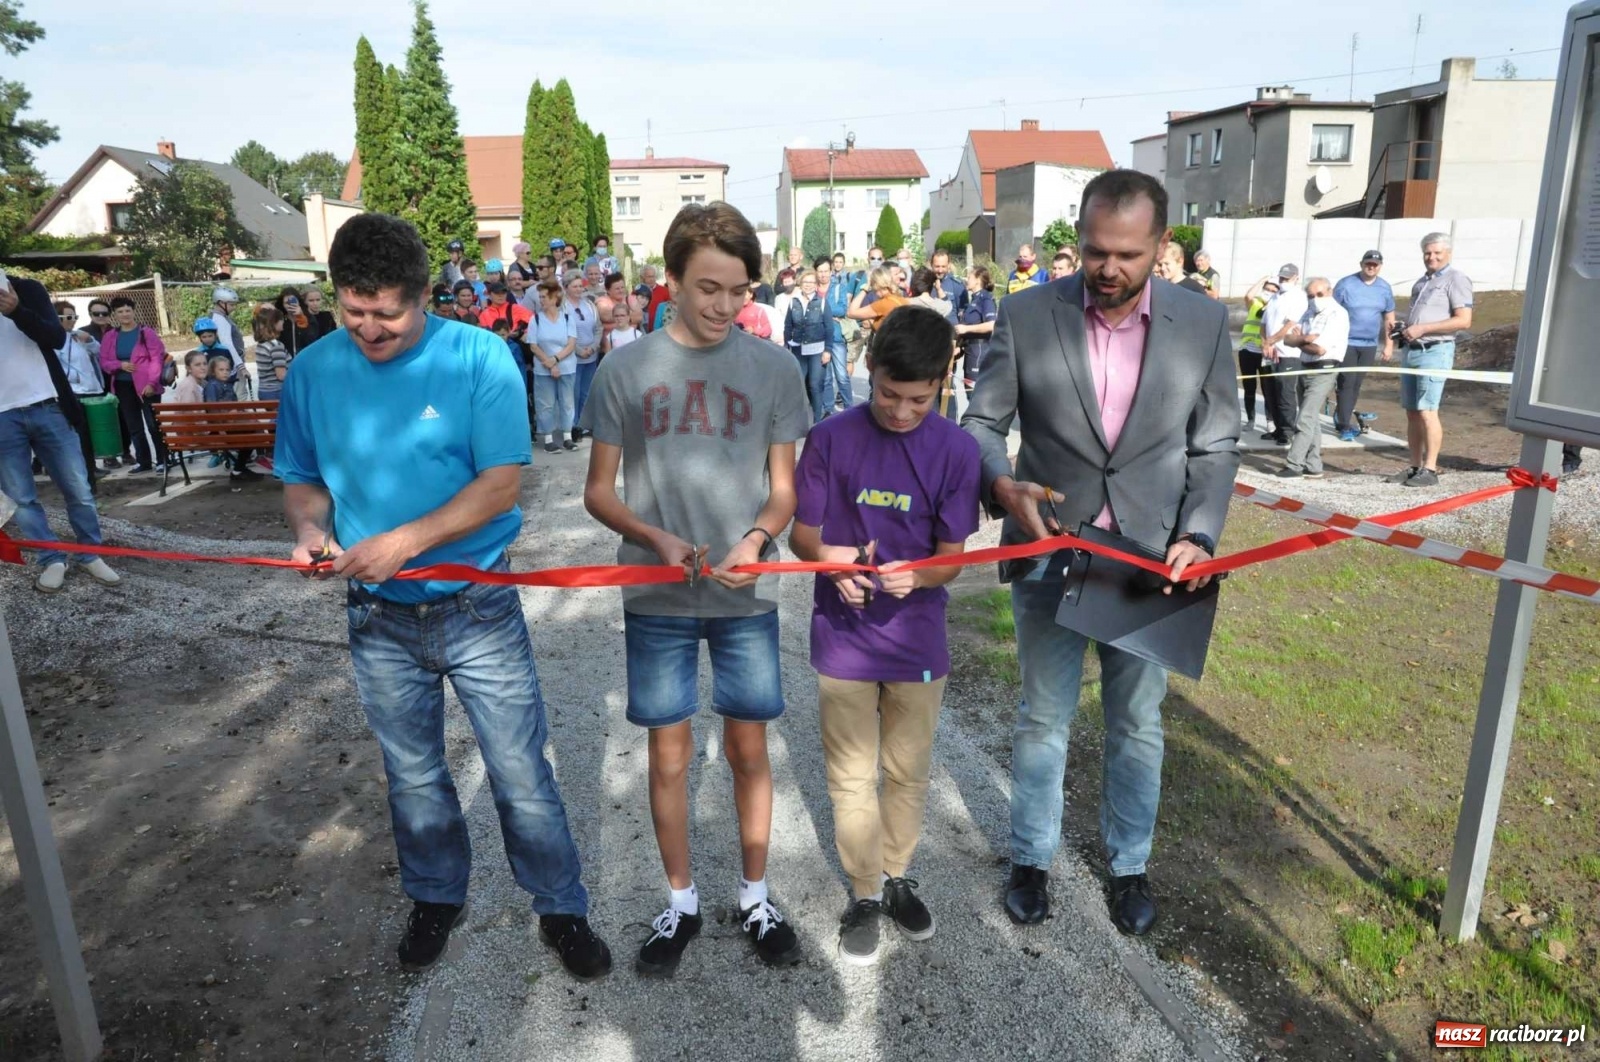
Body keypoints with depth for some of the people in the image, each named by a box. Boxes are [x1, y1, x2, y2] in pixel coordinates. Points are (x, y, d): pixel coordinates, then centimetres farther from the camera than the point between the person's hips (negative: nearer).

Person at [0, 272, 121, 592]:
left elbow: (57, 338, -8)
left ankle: (90, 555, 18)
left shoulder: (26, 289, 3)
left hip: (46, 407, 0)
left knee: (78, 489, 4)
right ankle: (52, 561, 16)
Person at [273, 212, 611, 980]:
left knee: (522, 778, 5)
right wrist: (308, 526, -15)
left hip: (477, 607, -3)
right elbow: (301, 478, 8)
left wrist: (407, 540, -27)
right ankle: (436, 896, 44)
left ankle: (562, 910, 26)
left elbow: (501, 483, -17)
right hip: (379, 618, 4)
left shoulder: (479, 357, -13)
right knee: (413, 778, 21)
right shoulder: (314, 371, -2)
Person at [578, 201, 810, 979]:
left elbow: (785, 485, 4)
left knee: (749, 748, 11)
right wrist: (657, 538, -16)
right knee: (668, 752, 11)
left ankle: (755, 897, 32)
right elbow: (598, 491, 1)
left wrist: (756, 537, -16)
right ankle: (680, 901, 32)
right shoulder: (625, 369, -4)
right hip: (656, 597, 0)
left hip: (747, 594, 0)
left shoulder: (771, 368, -3)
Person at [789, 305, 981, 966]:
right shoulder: (831, 439, -11)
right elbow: (801, 534, -5)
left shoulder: (957, 450, -8)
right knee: (852, 778, 10)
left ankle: (896, 877, 40)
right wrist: (827, 556, -28)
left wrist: (915, 575, -28)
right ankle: (864, 895, 30)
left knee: (909, 772, 17)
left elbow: (951, 558, -6)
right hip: (844, 639, -1)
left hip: (917, 640, 1)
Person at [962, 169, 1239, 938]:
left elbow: (1215, 447, 1)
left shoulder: (1205, 322, -4)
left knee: (1137, 724, 16)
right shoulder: (1026, 314, -8)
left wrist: (1198, 537, -12)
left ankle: (1129, 863, 38)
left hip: (1152, 560, 1)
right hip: (1050, 554, -1)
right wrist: (1002, 484, -24)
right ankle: (1032, 859, 35)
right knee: (1042, 720, 14)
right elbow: (982, 422, -3)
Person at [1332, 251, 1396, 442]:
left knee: (1356, 384, 8)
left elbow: (1389, 319, 13)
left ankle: (1342, 418, 21)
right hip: (1346, 342, -4)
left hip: (1369, 345, 4)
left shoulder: (1385, 288, 7)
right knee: (1347, 383, -7)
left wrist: (1389, 345, 10)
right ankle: (1345, 426, -3)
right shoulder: (1345, 284, -5)